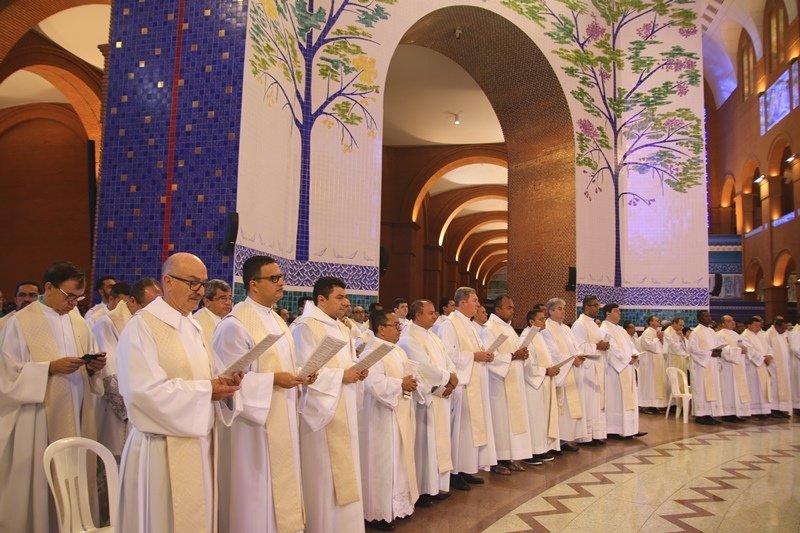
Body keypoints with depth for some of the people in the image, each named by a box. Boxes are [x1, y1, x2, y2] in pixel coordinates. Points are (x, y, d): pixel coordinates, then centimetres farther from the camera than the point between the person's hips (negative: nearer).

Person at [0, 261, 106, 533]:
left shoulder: (78, 322, 10)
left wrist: (93, 367, -8)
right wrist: (50, 368, -20)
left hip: (76, 418, 5)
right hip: (38, 422, -5)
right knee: (40, 485, 1)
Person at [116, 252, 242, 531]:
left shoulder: (193, 326, 12)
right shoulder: (142, 325, -14)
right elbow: (146, 390, -22)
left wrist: (225, 382, -7)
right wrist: (206, 390, -18)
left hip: (199, 442, 7)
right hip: (163, 449, -7)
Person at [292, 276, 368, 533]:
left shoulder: (341, 328, 15)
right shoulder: (305, 327, -12)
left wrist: (356, 372, 1)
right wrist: (341, 376, -16)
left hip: (345, 411, 9)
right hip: (322, 411, -9)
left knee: (345, 471, 13)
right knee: (324, 475, -1)